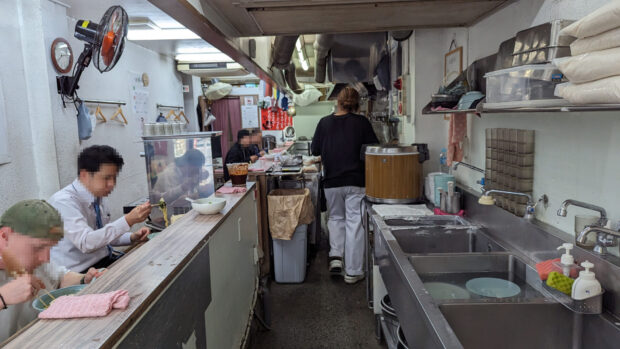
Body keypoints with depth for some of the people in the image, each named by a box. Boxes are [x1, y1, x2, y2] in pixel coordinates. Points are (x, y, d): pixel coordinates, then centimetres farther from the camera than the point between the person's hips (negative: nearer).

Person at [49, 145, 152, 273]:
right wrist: (128, 220, -34)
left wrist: (132, 237, -3)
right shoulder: (64, 202, -19)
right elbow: (86, 243, -30)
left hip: (106, 258, 8)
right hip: (80, 271, -7)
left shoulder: (99, 196, 4)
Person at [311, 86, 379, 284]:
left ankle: (335, 255, 8)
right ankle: (353, 272, 10)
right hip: (356, 181, -1)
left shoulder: (324, 122, -1)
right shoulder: (361, 122, -5)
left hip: (332, 181, 2)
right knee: (354, 223, 5)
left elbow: (315, 151, 6)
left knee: (335, 218, 23)